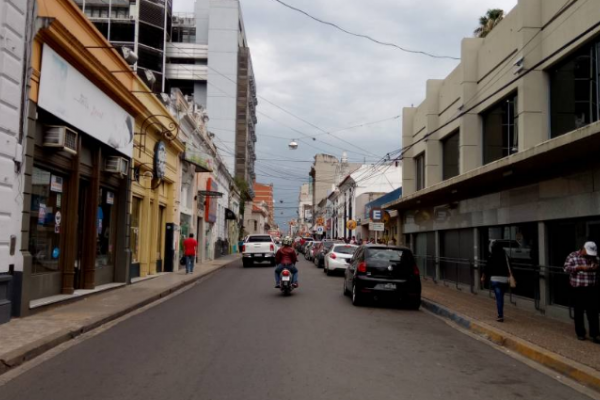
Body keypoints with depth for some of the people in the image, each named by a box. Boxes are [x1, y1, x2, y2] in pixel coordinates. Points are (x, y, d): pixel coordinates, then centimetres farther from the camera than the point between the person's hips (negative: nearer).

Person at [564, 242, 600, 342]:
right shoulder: (573, 256, -2)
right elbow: (566, 268, -10)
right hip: (578, 289, -2)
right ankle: (580, 333, 19)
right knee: (579, 313, 7)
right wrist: (580, 267, -20)